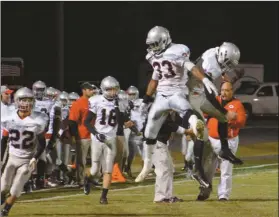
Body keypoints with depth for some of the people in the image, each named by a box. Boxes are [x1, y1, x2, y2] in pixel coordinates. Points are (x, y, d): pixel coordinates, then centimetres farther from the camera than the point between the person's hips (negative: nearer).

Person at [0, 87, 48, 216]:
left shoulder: (37, 121, -14)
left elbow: (42, 143, -4)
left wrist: (35, 158, -15)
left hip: (28, 160, -2)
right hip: (13, 157, 2)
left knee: (15, 191, -4)